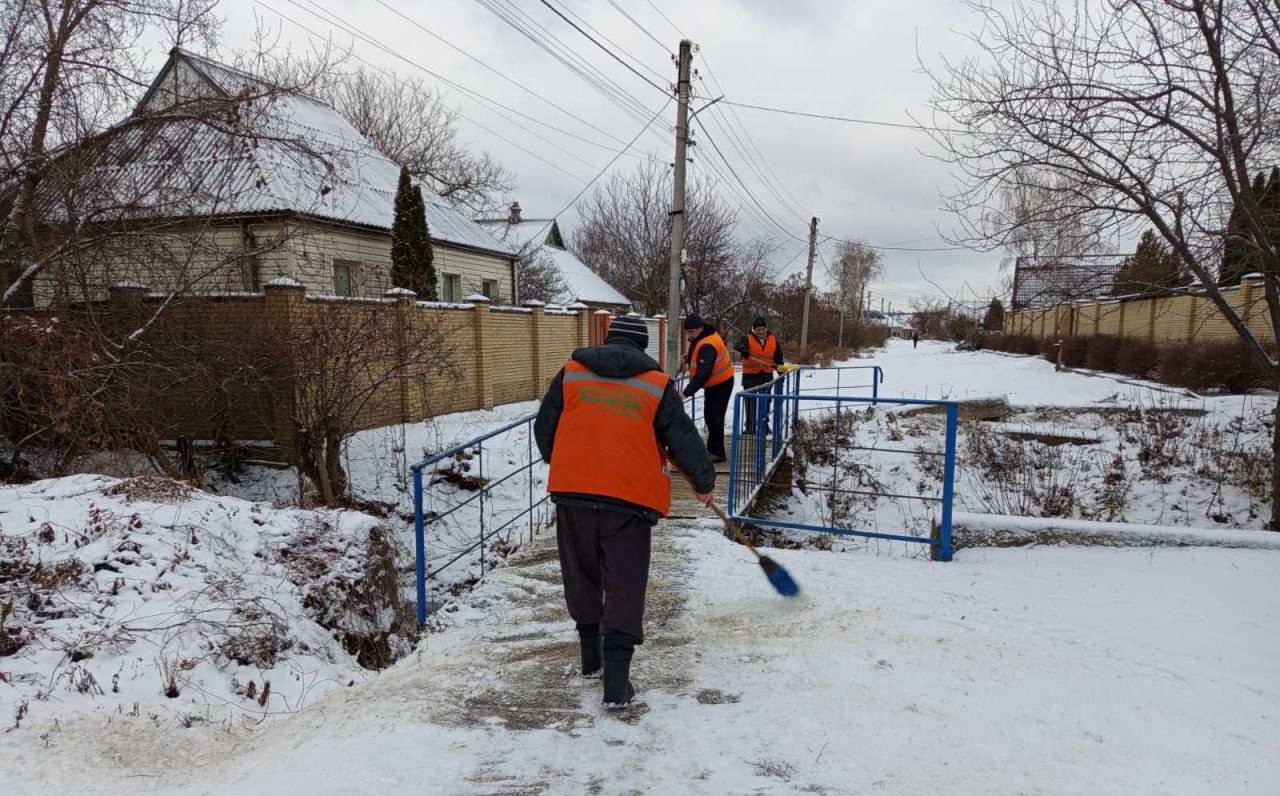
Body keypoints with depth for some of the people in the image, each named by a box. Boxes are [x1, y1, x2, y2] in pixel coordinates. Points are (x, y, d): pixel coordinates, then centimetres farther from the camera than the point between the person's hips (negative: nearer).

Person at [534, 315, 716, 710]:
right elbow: (684, 440, 2)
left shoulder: (570, 372, 7)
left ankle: (591, 656, 36)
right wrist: (704, 482, 18)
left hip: (572, 492, 3)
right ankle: (616, 684, 3)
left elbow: (544, 429, 11)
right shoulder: (657, 384, 1)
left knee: (582, 575, 21)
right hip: (630, 498, -2)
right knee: (624, 587, 6)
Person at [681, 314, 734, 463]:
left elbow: (704, 373, -40)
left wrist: (687, 392, -45)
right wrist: (689, 359, -2)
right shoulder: (701, 338, 0)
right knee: (710, 415, 18)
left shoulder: (707, 346, -31)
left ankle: (717, 452, 0)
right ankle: (712, 448, 30)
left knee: (714, 417, -8)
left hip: (720, 384, -10)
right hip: (712, 383, 10)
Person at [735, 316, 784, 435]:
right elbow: (740, 346, -27)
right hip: (750, 375, -3)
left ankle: (764, 424, 24)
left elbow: (778, 358, 14)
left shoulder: (773, 340, 7)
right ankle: (750, 426, 8)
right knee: (751, 401, 1)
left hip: (767, 375, 4)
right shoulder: (747, 338, -5)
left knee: (765, 401, 12)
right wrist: (744, 351, -50)